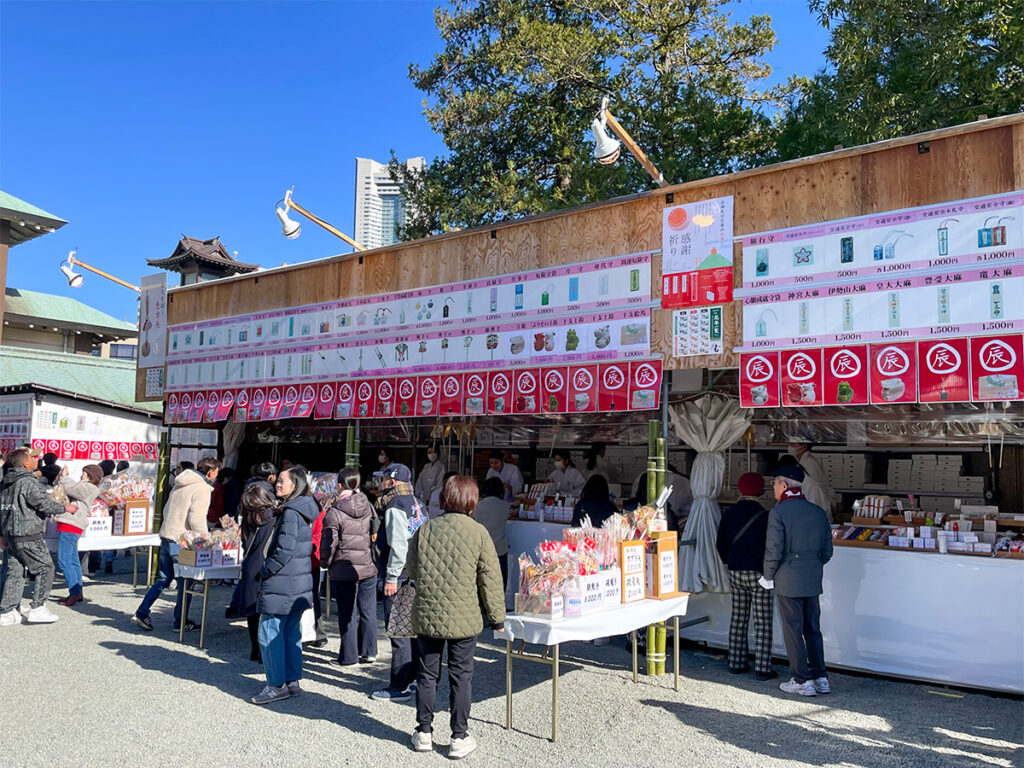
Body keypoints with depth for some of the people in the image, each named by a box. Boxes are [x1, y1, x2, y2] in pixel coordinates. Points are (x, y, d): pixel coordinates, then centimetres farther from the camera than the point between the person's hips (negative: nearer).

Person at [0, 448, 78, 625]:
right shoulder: (29, 482, -16)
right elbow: (45, 504, -18)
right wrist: (64, 508, -1)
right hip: (28, 536, -9)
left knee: (14, 571, 12)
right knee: (45, 567, 1)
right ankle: (37, 609, 0)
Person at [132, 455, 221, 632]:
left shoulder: (181, 484, 15)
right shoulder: (202, 489, -14)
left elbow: (166, 510, 21)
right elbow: (197, 520, -20)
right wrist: (206, 540, -9)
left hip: (166, 536, 8)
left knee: (163, 578, 18)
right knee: (186, 582, 5)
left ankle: (141, 613, 16)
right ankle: (181, 621, 13)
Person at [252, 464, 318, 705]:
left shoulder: (291, 512, -18)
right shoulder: (305, 510, 11)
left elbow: (285, 549, -23)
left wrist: (266, 571, -10)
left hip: (281, 583, -10)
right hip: (300, 582, 10)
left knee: (269, 632, 0)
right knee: (291, 632, 15)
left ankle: (277, 685, 5)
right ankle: (292, 681, 23)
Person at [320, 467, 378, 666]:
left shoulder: (334, 512, -13)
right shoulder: (368, 507, 2)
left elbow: (328, 543, -11)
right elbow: (377, 533, 9)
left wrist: (326, 562, 6)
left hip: (343, 571, -4)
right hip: (368, 568, 4)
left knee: (347, 614, 6)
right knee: (368, 612, 13)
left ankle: (348, 656, 14)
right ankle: (369, 652, 22)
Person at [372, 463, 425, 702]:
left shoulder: (394, 507, -14)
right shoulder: (414, 503, 12)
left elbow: (399, 545, -21)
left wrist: (391, 577, -18)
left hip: (400, 575, -9)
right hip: (414, 573, 9)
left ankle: (400, 687, 2)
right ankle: (411, 677, 26)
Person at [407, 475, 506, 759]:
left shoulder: (425, 529, -2)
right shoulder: (478, 532, -10)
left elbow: (412, 571, 10)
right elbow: (490, 579, -6)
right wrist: (497, 617, 4)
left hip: (426, 616, 2)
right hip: (464, 618, -2)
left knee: (427, 673, 15)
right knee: (461, 676, 9)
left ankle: (423, 732, 26)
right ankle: (460, 738, 17)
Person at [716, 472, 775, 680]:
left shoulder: (729, 513, 1)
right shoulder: (764, 516, -14)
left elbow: (720, 543, 7)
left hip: (735, 573, 5)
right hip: (758, 573, -4)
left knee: (738, 618, 13)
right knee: (762, 621, 2)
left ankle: (736, 663, 18)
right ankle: (762, 668, 3)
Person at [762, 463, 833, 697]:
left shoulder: (778, 513, -14)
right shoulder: (818, 512, 6)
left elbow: (773, 551, -17)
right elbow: (827, 550, 9)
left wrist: (768, 576, -3)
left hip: (788, 581, -6)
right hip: (813, 581, 6)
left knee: (793, 631, 4)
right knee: (813, 629, 16)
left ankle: (803, 681, 10)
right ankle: (820, 678, 21)